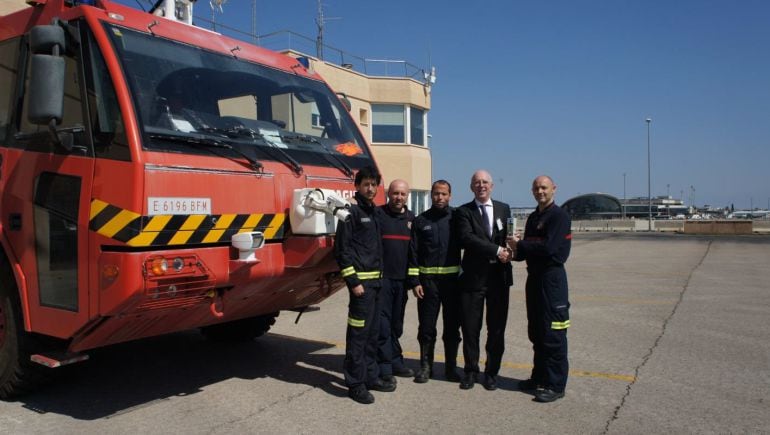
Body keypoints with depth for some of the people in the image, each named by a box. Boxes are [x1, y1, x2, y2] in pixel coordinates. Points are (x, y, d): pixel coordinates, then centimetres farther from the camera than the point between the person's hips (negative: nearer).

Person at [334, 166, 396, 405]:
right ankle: (355, 383, 6)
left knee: (373, 332, 15)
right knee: (358, 333, -3)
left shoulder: (376, 212, 15)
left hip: (376, 280, 8)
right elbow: (341, 249, -13)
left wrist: (380, 276, 12)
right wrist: (353, 281, -17)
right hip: (361, 281, -8)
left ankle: (370, 376, 26)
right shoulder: (352, 212, -8)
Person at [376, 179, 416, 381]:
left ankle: (395, 360, 24)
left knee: (397, 322, 13)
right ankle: (384, 366, 6)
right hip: (382, 277, -5)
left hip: (402, 279, 5)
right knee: (382, 322, -2)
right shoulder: (378, 214, -4)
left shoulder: (411, 218, 12)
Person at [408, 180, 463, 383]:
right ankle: (425, 366, 19)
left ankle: (451, 367, 21)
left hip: (452, 279, 0)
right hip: (428, 280, 0)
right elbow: (413, 253, 4)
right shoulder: (420, 221, 5)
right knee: (426, 327, 5)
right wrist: (415, 281, -3)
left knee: (452, 327, 8)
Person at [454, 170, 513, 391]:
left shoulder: (504, 209, 11)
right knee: (470, 328, 5)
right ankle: (471, 371, 21)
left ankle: (492, 372, 23)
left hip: (499, 276, 2)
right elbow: (467, 238, -14)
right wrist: (497, 250, -20)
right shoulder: (464, 212, 0)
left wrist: (508, 249, -15)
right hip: (473, 277, -2)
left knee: (496, 328, 8)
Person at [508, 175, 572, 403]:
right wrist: (516, 251, -3)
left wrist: (519, 245, -10)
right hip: (534, 278, 9)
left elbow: (549, 247, -20)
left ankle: (555, 384, 6)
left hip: (552, 278, -8)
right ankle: (539, 377, 26)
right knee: (536, 332, 15)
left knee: (553, 334, -3)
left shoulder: (559, 216, -10)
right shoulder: (533, 217, 17)